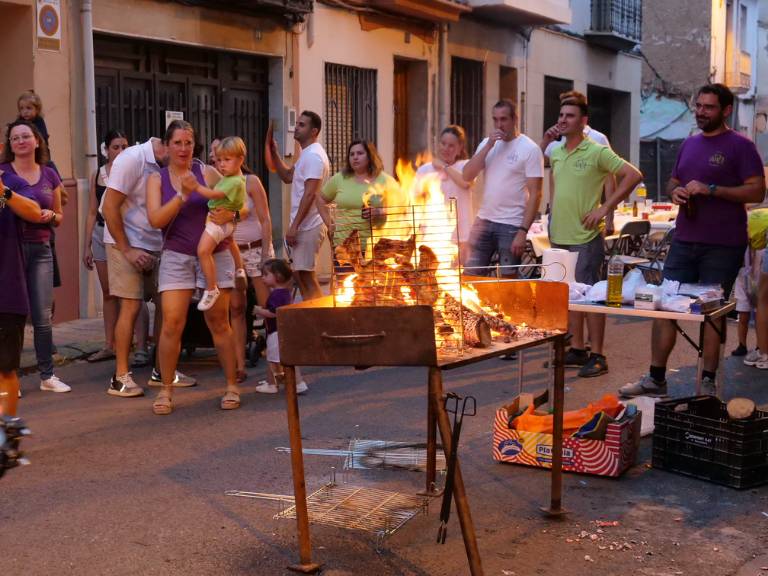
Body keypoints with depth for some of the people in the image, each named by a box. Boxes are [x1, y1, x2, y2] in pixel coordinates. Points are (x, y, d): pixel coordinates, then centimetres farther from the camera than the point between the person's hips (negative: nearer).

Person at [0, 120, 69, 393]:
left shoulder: (49, 175, 11)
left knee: (43, 316, 3)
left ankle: (47, 375, 12)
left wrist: (50, 215, -4)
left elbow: (60, 216, 18)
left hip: (41, 249, 3)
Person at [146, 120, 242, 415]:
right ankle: (165, 390, 4)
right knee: (171, 323, -8)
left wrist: (231, 213, -22)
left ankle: (232, 386, 14)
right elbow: (156, 219, -9)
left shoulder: (207, 173, 0)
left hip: (215, 255, 0)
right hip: (176, 257, 1)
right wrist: (183, 194, -20)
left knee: (219, 322, 4)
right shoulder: (157, 179, 4)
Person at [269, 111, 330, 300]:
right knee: (300, 276, 15)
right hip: (302, 226, 10)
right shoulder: (306, 154, 16)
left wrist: (294, 226, -23)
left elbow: (310, 194, -22)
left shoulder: (314, 156, -16)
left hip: (308, 226, -10)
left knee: (306, 277, -8)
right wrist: (274, 152, 16)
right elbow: (287, 176, 25)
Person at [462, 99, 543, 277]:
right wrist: (488, 146, -9)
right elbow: (467, 176, -1)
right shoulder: (487, 143, 9)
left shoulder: (530, 149, -7)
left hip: (512, 225, -5)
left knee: (508, 279, 4)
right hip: (484, 220, 5)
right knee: (472, 276, 6)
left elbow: (535, 194, -10)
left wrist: (523, 231, -17)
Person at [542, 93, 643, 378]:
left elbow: (634, 175, -13)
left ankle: (597, 356, 4)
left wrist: (605, 208, -15)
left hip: (585, 237, -7)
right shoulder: (555, 152, 11)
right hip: (559, 237, 7)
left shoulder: (597, 152, -9)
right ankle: (577, 350, 23)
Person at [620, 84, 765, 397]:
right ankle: (655, 378, 13)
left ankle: (708, 383, 12)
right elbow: (673, 182, 26)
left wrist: (710, 189, -19)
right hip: (684, 241, 6)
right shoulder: (689, 144, 15)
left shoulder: (740, 146, -4)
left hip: (722, 246, -6)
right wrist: (675, 191, 2)